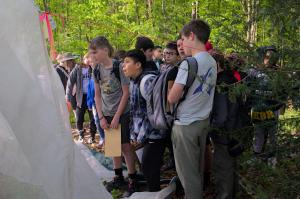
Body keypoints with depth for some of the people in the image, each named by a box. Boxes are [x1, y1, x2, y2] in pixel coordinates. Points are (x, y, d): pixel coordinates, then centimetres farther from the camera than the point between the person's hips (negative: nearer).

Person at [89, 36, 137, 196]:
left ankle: (132, 179, 10)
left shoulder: (119, 67, -15)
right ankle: (118, 178, 26)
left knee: (125, 146, -2)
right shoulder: (97, 70, 0)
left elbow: (126, 93, -13)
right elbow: (97, 95, 6)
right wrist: (101, 117, -2)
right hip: (107, 114, 5)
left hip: (122, 113, -5)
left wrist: (117, 117, -13)